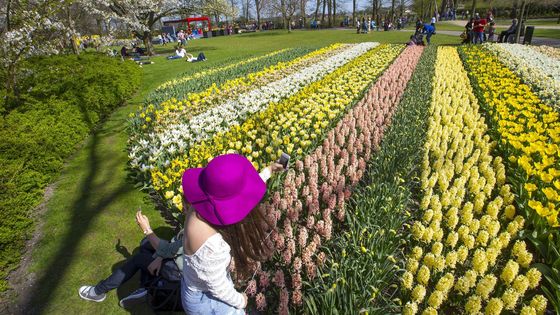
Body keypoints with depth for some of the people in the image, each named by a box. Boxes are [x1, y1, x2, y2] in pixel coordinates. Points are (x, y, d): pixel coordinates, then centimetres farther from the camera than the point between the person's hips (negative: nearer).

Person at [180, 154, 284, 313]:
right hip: (206, 300, -7)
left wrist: (267, 172, 10)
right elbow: (218, 287, -27)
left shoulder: (204, 199, -21)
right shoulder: (210, 242, -44)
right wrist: (240, 301, -6)